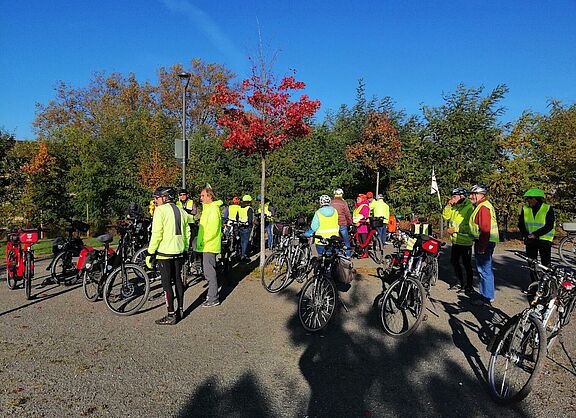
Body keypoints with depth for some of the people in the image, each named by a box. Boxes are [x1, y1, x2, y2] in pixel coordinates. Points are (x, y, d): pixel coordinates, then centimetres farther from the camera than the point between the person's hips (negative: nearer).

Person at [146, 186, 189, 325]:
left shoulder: (160, 210, -11)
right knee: (177, 279, 16)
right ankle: (180, 310, 25)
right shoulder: (181, 211, 12)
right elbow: (186, 233, 16)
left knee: (167, 283, -1)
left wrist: (150, 253, -10)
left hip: (164, 252, -7)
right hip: (179, 252, 7)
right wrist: (185, 250, 23)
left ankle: (171, 316, 3)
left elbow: (156, 234, -16)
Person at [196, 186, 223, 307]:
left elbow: (212, 230, -23)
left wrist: (203, 240, -19)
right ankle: (212, 294, 27)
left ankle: (213, 299, 2)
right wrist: (200, 239, 18)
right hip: (206, 246, 10)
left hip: (209, 246, -10)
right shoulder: (207, 208, 17)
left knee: (209, 272, -5)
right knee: (208, 271, 17)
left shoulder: (213, 209, -16)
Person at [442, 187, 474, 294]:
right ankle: (460, 283, 32)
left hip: (465, 242, -9)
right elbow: (446, 216, 7)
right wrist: (448, 205, -6)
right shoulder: (455, 207, 7)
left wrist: (455, 229, -25)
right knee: (454, 262, 17)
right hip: (455, 241, 9)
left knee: (467, 265, 2)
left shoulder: (469, 208, -18)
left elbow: (469, 226, -23)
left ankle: (469, 287, 16)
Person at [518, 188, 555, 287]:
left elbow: (549, 226, -13)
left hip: (544, 240, -4)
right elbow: (521, 224, 3)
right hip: (530, 241, 4)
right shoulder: (525, 209, 4)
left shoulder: (548, 209, -7)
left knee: (546, 264, 0)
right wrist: (526, 235, -13)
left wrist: (536, 234, -22)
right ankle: (533, 282, 23)